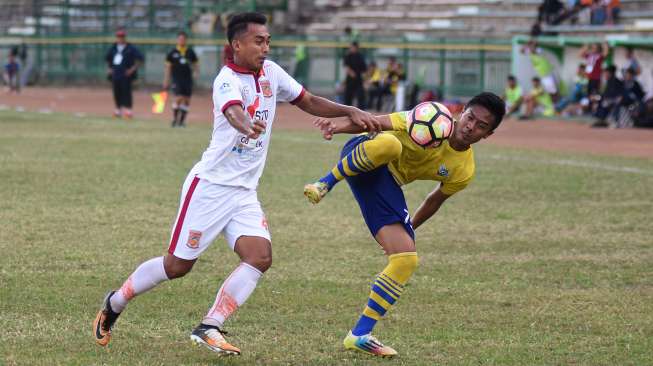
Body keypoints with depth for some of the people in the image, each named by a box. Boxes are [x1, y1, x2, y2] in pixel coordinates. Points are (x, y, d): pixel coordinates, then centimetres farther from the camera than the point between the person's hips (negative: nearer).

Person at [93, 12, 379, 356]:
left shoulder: (271, 72, 5)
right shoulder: (228, 80, -19)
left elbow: (308, 101, 17)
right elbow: (233, 110, -41)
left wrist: (350, 112, 4)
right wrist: (247, 126, -64)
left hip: (244, 192, 7)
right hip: (209, 185, -7)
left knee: (260, 256, -14)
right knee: (178, 264, 1)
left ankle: (209, 328, -10)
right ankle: (114, 303, 23)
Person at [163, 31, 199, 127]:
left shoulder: (190, 52, 8)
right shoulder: (172, 52, 2)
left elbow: (196, 63, 17)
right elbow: (168, 67, 5)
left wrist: (196, 71, -3)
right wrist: (166, 81, 2)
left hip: (188, 79, 3)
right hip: (177, 79, -3)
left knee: (186, 100, 1)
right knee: (178, 98, -16)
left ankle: (182, 120, 11)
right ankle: (174, 119, -4)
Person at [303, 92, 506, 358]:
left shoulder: (464, 172, -1)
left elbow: (435, 200, 17)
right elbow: (376, 122, -14)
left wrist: (408, 229, 26)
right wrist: (339, 125, -30)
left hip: (387, 185, 5)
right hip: (361, 157, -5)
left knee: (407, 260, -10)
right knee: (389, 144, -42)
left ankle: (359, 335, -1)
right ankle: (326, 183, -23)